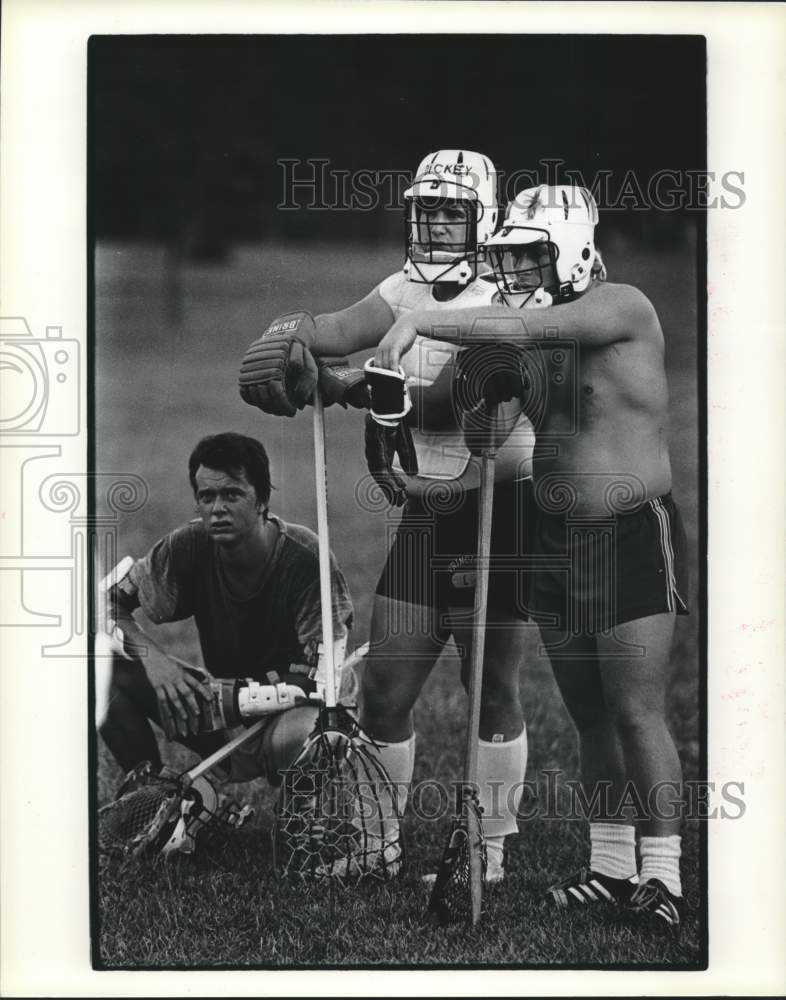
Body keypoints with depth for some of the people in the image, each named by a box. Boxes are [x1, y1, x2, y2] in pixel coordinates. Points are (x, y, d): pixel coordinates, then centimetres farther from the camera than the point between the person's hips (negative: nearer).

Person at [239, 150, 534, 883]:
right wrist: (298, 334, -27)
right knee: (384, 689, 7)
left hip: (495, 508, -5)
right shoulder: (406, 292, 9)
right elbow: (351, 328, -7)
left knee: (493, 689, 4)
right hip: (422, 514, 6)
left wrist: (367, 389, -30)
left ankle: (493, 844, 18)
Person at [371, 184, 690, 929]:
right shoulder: (536, 334, 12)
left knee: (637, 715, -5)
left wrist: (418, 324, -25)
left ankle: (661, 875, 3)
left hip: (632, 537, -7)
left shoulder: (622, 309, -12)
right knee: (590, 718, 11)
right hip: (555, 541, 7)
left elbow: (519, 331, -25)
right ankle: (609, 867, 20)